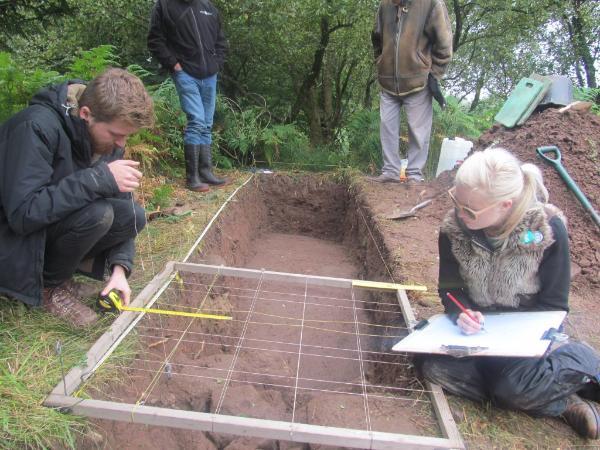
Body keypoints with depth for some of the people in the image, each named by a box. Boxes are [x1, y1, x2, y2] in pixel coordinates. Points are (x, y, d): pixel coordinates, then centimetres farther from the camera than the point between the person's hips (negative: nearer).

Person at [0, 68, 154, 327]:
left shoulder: (104, 134, -6)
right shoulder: (37, 127, -28)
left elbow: (123, 212, -2)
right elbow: (23, 213, -35)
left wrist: (119, 266, -14)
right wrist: (100, 178, -37)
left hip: (54, 225, 7)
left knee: (134, 216, -13)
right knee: (96, 213, -30)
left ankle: (55, 266, 2)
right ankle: (49, 286, -6)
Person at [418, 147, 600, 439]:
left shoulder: (548, 229, -22)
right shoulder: (453, 229, -15)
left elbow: (553, 305, -13)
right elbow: (450, 289, -4)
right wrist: (461, 313, -27)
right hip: (477, 325, 4)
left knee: (512, 388, -31)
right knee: (430, 364, -22)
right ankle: (562, 403, -14)